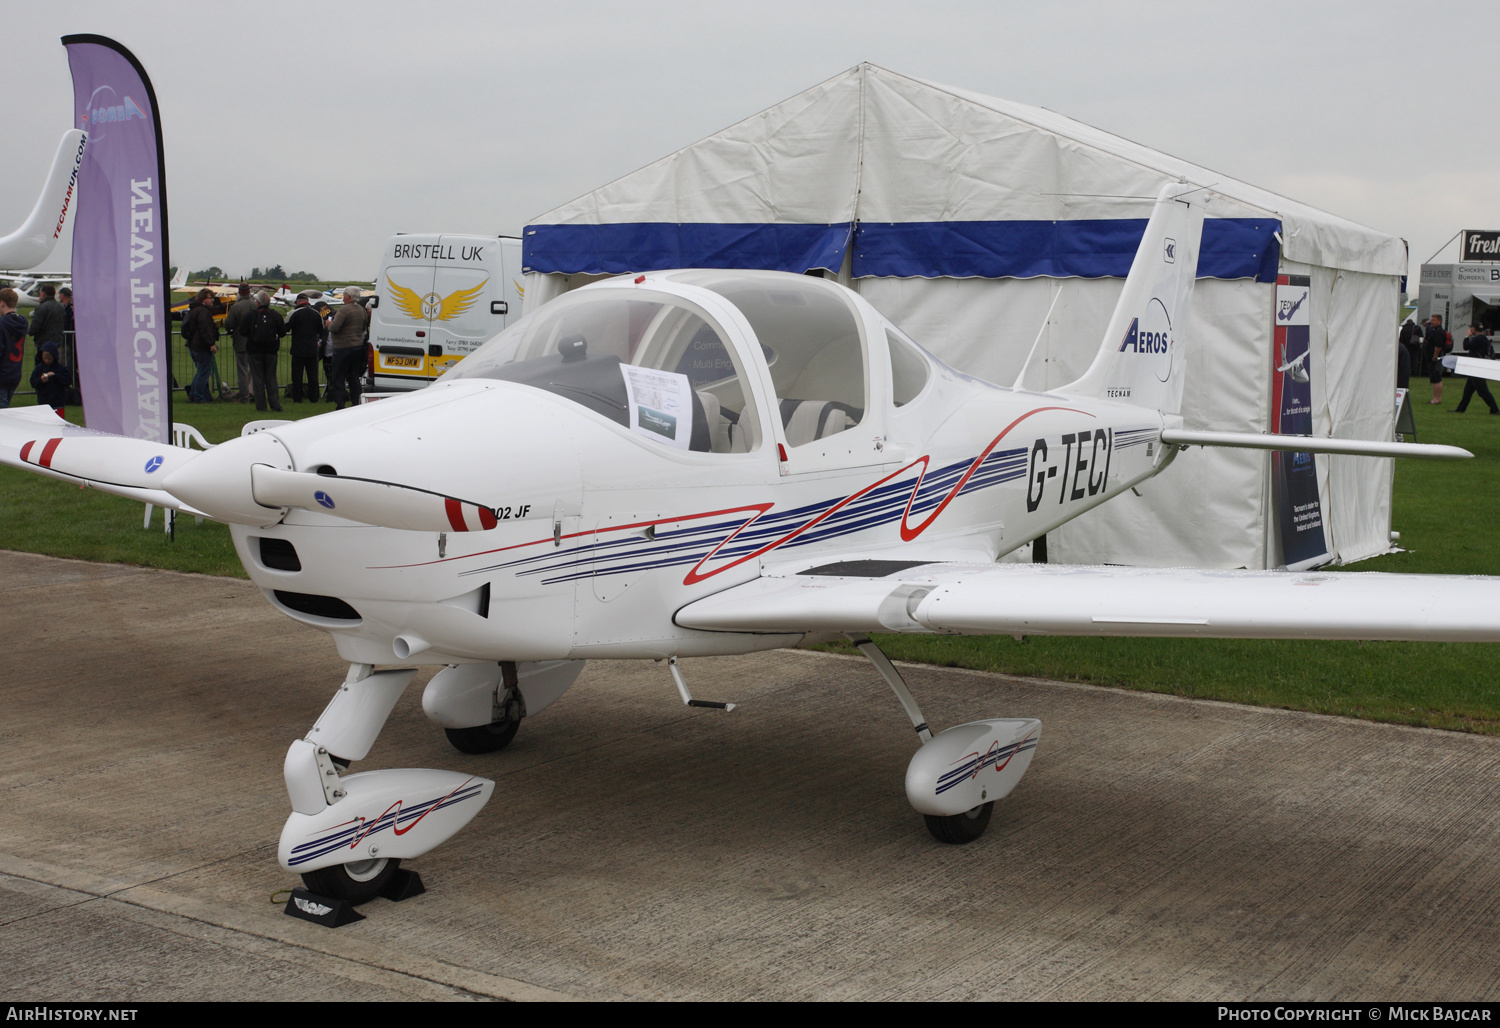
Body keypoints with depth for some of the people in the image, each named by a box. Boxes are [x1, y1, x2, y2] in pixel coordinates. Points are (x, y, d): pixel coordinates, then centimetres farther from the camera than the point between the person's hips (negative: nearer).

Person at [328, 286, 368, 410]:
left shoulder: (344, 310, -17)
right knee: (354, 376, 12)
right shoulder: (361, 310, 9)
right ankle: (356, 403, 11)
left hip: (343, 348, -7)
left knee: (339, 377, -1)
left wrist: (329, 324, 0)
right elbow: (366, 324, 21)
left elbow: (334, 328, -21)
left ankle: (340, 405, -5)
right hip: (358, 346, 7)